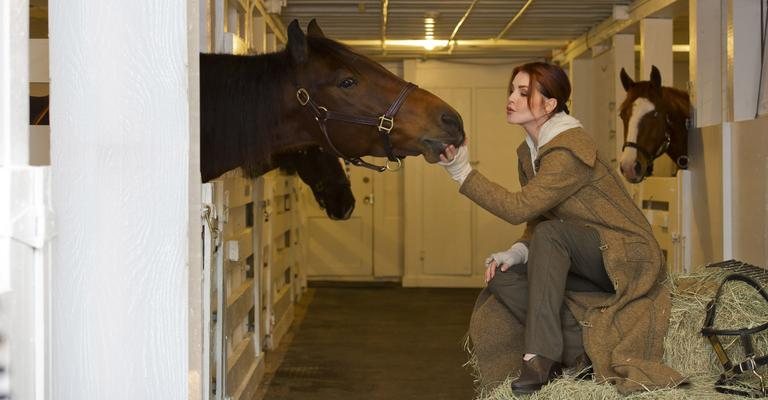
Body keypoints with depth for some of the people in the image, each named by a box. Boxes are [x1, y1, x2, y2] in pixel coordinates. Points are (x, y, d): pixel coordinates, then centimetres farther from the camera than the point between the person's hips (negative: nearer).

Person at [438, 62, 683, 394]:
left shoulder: (570, 150, -23)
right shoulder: (528, 152, 6)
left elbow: (519, 208, -28)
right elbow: (534, 218, 10)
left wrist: (462, 172, -26)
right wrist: (518, 252, -10)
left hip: (627, 258, -9)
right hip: (588, 262, 9)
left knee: (549, 233, -33)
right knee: (502, 279, -9)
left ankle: (541, 356, -30)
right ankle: (585, 352, -14)